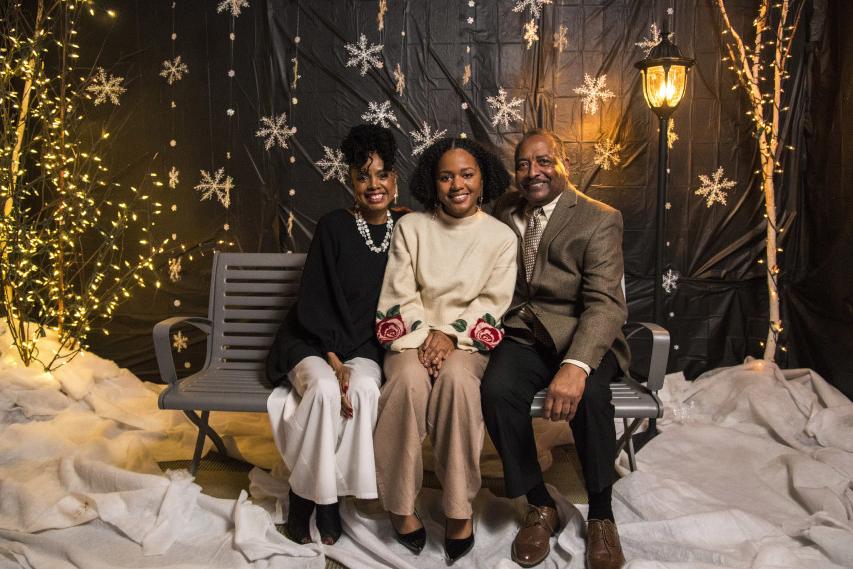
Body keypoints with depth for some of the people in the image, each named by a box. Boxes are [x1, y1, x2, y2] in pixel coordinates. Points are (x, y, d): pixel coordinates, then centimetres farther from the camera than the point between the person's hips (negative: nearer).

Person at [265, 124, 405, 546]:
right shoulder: (333, 227, -8)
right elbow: (314, 302, -10)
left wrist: (353, 361, -8)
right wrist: (333, 361, -19)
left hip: (364, 346, 2)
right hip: (312, 340, -2)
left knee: (364, 389, -29)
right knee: (325, 389, -31)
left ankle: (331, 492, -10)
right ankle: (303, 492, -9)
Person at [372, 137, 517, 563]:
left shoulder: (501, 237, 4)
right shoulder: (410, 227, 5)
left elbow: (493, 301, -1)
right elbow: (401, 295, 0)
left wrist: (450, 335, -15)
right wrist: (423, 338, -14)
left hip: (468, 338, 0)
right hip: (414, 334, 1)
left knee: (456, 378, -35)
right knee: (410, 380, -33)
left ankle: (459, 505, -22)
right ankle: (399, 503, -17)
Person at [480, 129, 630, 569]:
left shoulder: (600, 219, -7)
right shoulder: (504, 212, 9)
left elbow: (604, 302, -18)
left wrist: (576, 365, -37)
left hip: (581, 336, -3)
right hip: (523, 334, 3)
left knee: (588, 393, -33)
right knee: (496, 390, -27)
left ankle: (600, 512, -5)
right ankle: (540, 505, -4)